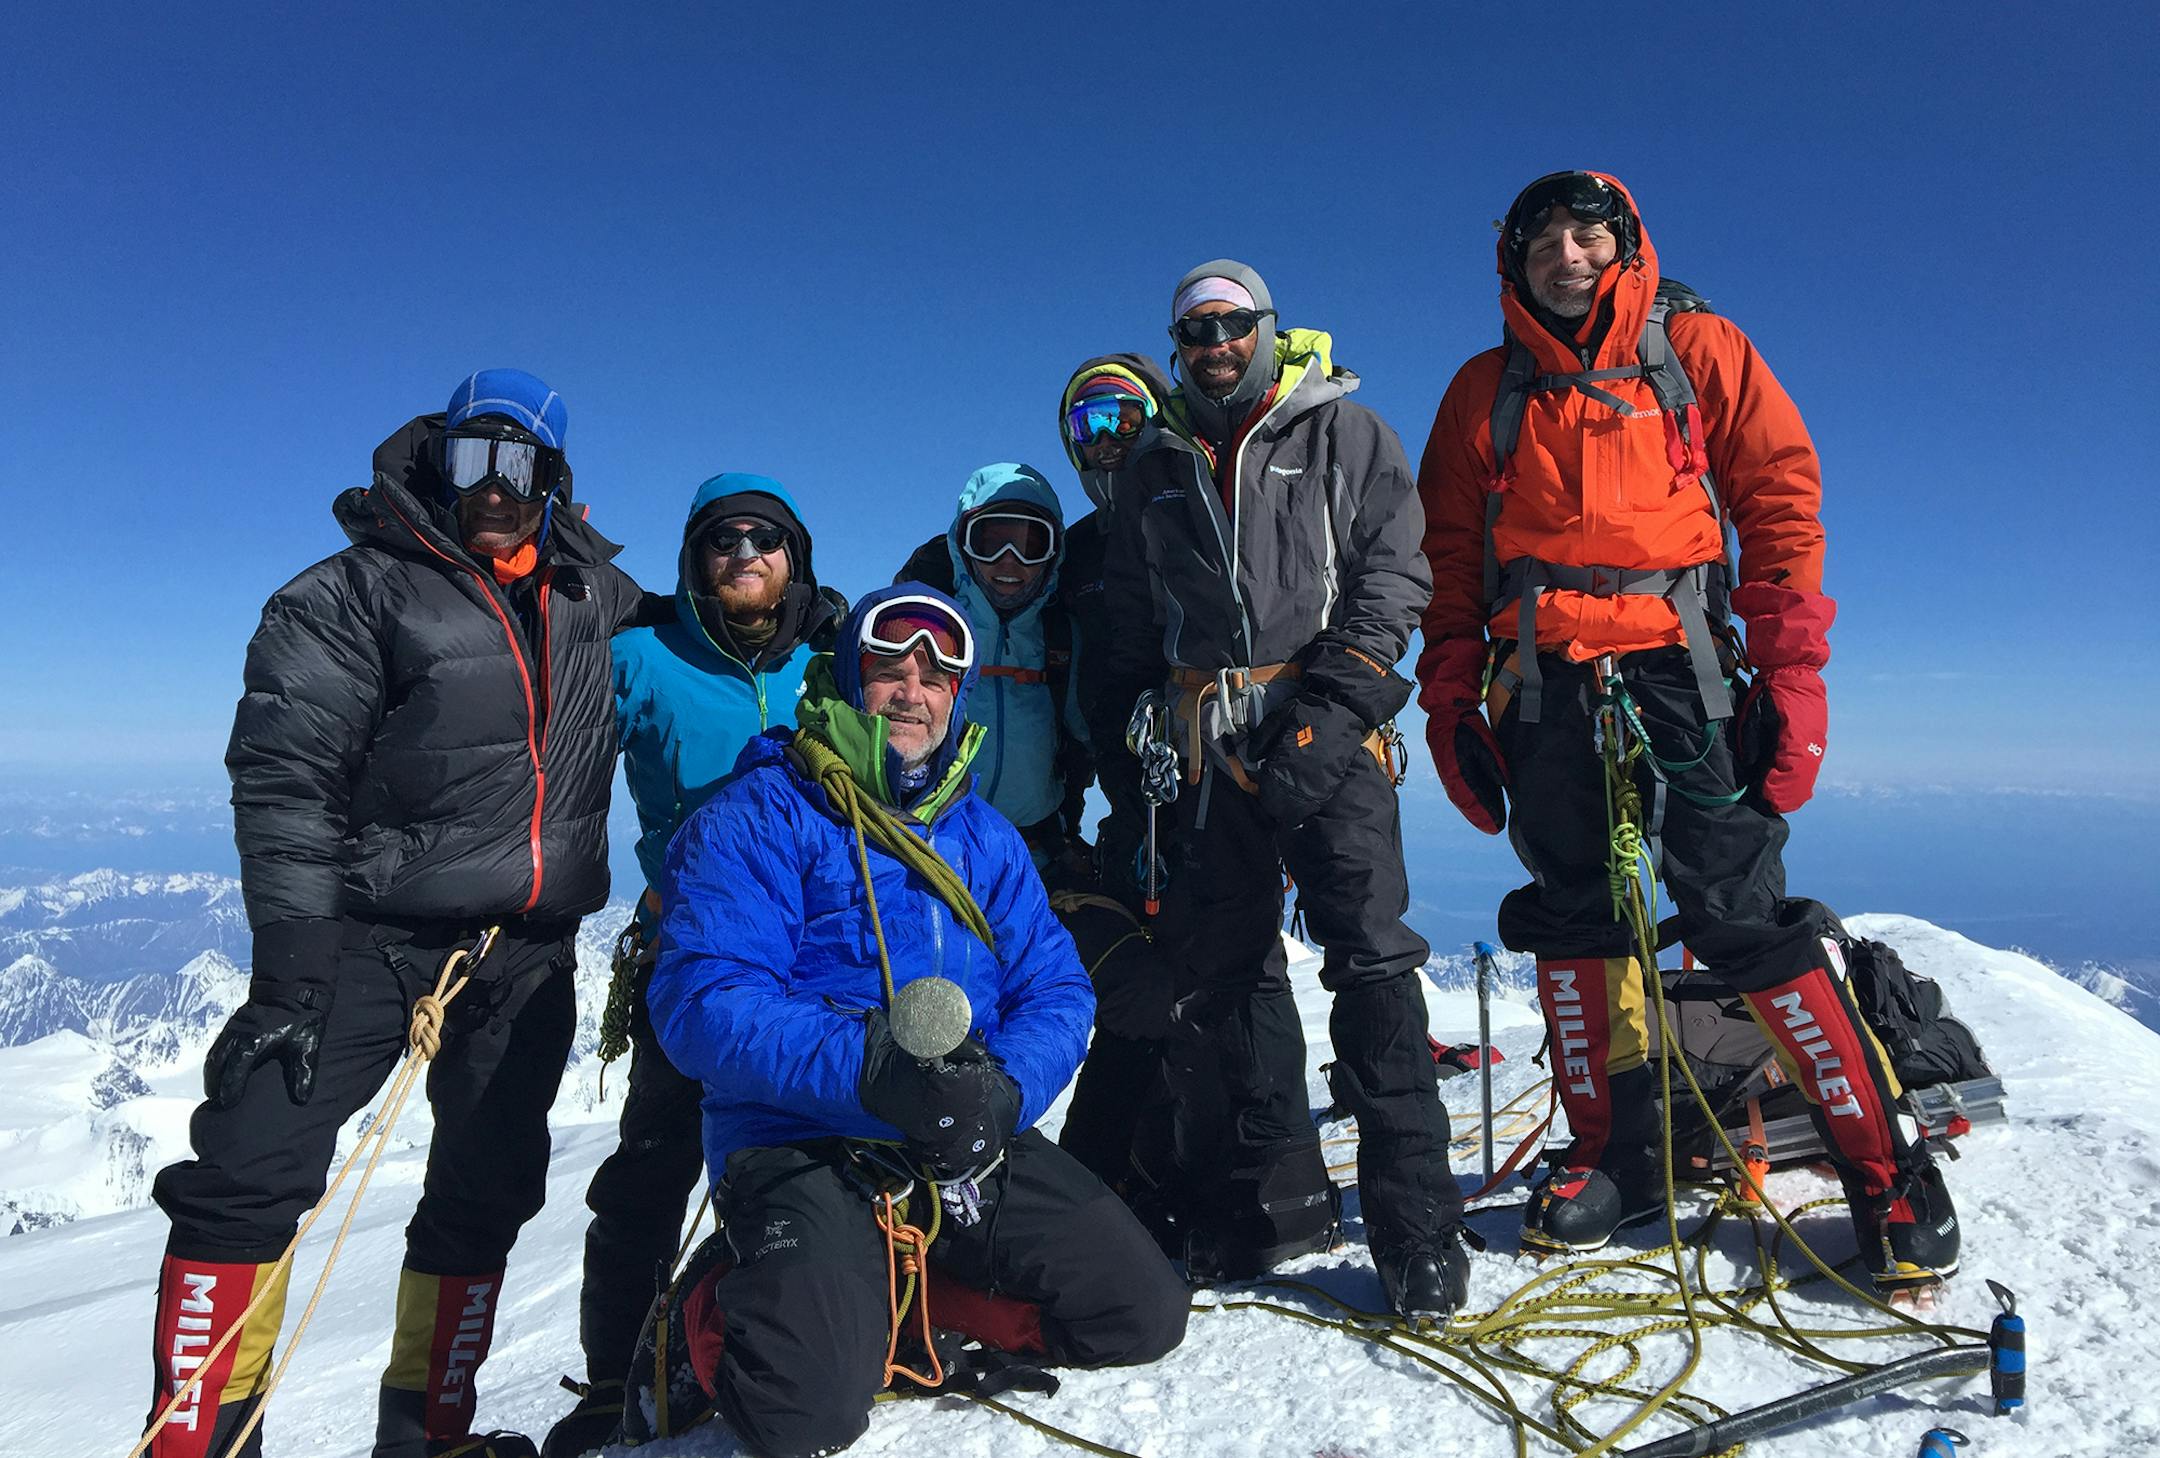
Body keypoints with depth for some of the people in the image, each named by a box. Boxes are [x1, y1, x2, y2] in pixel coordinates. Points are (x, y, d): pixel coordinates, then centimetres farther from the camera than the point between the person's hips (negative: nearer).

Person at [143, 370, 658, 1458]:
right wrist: (291, 962, -18)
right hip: (378, 932, -4)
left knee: (488, 1192, 12)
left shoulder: (592, 593, 8)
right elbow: (286, 779, -11)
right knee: (251, 1171, -11)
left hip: (530, 951, 4)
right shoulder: (358, 592, -5)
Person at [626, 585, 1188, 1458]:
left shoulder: (986, 836, 13)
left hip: (970, 1149, 6)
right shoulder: (761, 815, -5)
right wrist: (868, 1068, -29)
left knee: (1144, 1315, -4)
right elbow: (701, 1002, -16)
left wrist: (1003, 1090, -16)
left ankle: (889, 1294, 14)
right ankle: (717, 1312, 11)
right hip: (803, 1146, -5)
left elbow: (1055, 993, 6)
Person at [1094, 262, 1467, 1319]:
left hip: (1325, 729, -4)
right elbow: (1130, 617, 21)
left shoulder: (1344, 434, 8)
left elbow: (1393, 571, -2)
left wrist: (1335, 699, -13)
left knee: (1371, 959, -10)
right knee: (1225, 970, 5)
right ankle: (1272, 1198, 18)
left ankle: (1415, 1222, -2)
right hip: (1212, 744, 5)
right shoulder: (1157, 470, 19)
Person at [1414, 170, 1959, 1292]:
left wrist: (1792, 671, -6)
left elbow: (1782, 502, 4)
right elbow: (1449, 559, 13)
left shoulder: (1698, 352, 10)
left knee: (1741, 914, -7)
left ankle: (1885, 1165, 7)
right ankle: (1618, 1156, 17)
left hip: (1675, 664, -2)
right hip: (1541, 682, 3)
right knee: (1571, 919, 4)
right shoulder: (1485, 392, 16)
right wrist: (1450, 700, 4)